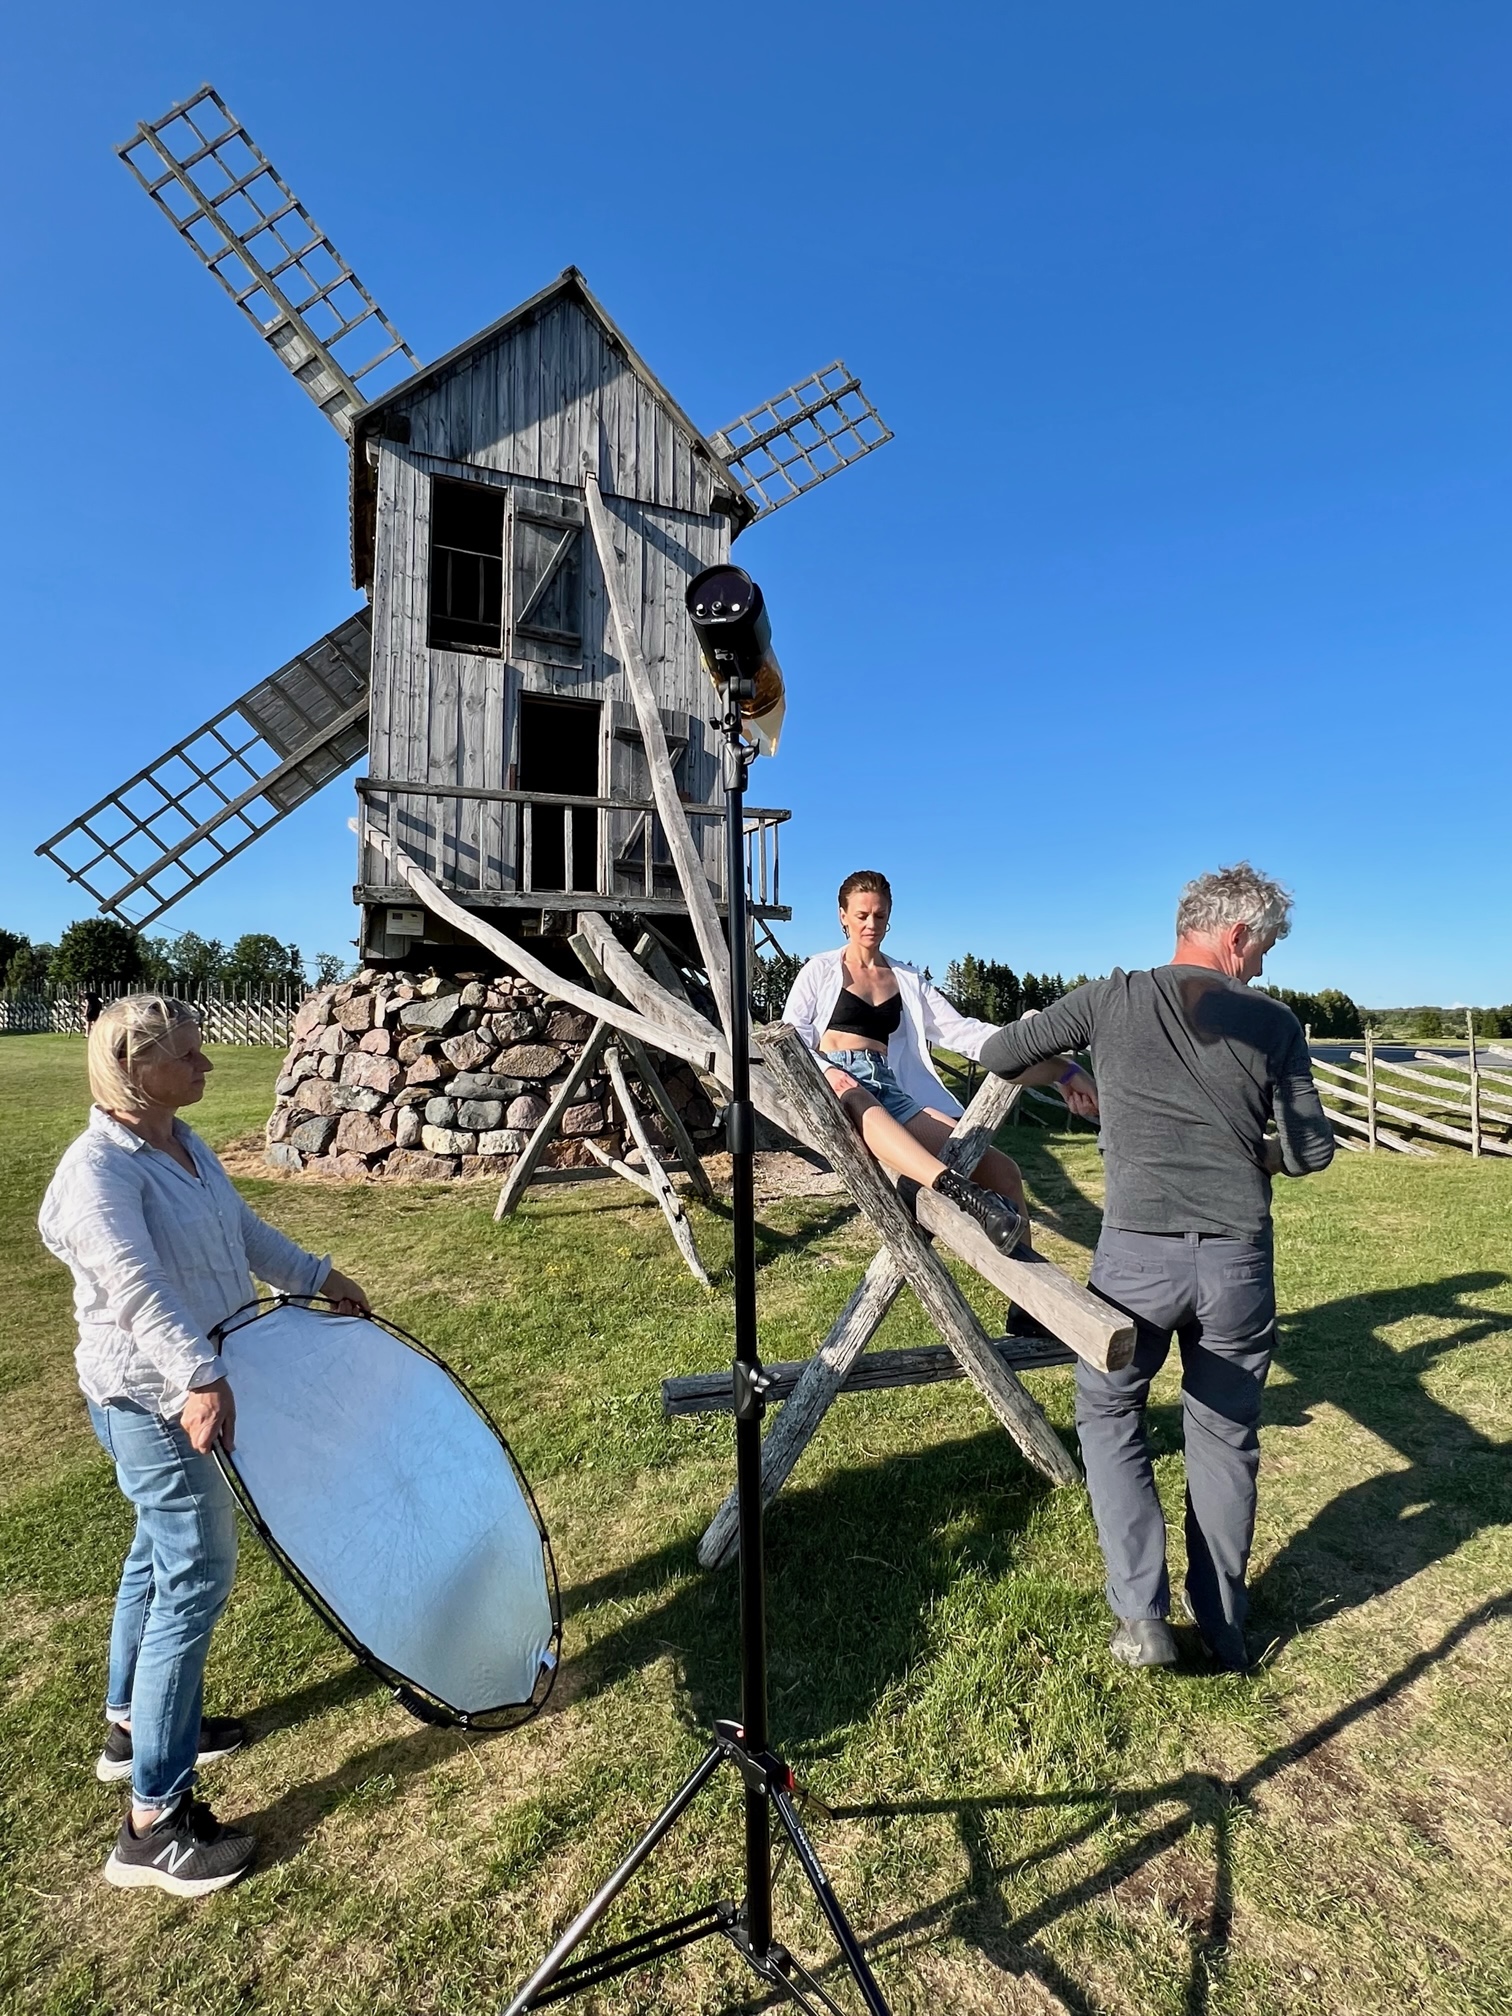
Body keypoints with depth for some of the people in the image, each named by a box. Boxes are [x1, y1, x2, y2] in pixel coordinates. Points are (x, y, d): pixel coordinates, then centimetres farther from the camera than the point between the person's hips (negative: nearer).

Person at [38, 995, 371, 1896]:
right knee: (198, 1575, -3)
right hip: (160, 1404, -9)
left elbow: (243, 1228, 15)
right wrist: (199, 1380, -44)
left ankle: (134, 1724, 45)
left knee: (160, 1554, 24)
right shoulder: (98, 1169, -23)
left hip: (197, 1386, 9)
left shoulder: (184, 1143, 4)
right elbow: (138, 1289, -35)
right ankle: (156, 1822, 12)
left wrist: (316, 1276, 18)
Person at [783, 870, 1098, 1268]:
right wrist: (826, 1070, -20)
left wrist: (1059, 1067, -1)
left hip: (891, 1089, 4)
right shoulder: (820, 970, 12)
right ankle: (961, 1193, -60)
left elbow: (963, 1031, 10)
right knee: (861, 1103, -45)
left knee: (1001, 1169, -16)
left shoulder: (908, 980, 20)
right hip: (836, 1083, -4)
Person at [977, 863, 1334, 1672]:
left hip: (1137, 1254, -1)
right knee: (1224, 1438, 20)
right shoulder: (1273, 1022, 3)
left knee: (1108, 1416, 20)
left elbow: (997, 1054, 6)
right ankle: (1223, 1631, 34)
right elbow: (1311, 1150, 5)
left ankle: (1142, 1617, 16)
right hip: (1239, 1259, 2)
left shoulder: (1113, 999, 1)